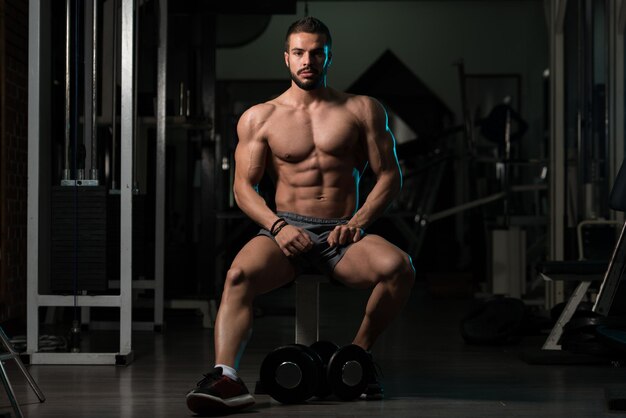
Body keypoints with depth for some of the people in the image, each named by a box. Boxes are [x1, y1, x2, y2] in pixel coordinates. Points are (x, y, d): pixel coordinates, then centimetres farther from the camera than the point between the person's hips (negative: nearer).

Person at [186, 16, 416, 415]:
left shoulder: (363, 110, 10)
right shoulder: (259, 118, 10)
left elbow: (390, 176, 7)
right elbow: (244, 185, 4)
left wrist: (358, 223, -10)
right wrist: (277, 226, -15)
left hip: (342, 233, 0)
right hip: (286, 229, 0)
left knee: (399, 266, -31)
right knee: (239, 274, -33)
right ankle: (226, 377, -46)